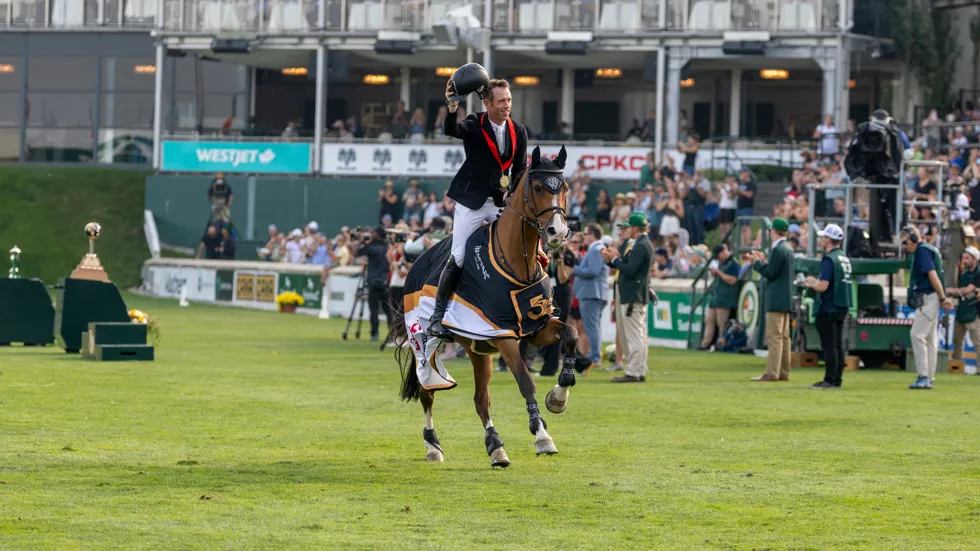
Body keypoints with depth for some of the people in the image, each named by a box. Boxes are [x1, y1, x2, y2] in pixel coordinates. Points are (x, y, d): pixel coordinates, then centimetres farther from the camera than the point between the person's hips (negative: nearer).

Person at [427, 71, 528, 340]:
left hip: (502, 204, 4)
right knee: (458, 258, -7)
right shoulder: (475, 125, -6)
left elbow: (522, 169, 11)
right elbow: (451, 131, -27)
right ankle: (438, 315, 0)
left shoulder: (519, 132, 5)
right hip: (472, 201, -4)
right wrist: (452, 107, -46)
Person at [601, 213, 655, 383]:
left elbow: (630, 270, -22)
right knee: (638, 336, 13)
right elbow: (628, 266, 19)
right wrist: (613, 259, 7)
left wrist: (615, 259, -10)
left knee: (634, 336, -9)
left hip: (633, 298, -11)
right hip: (635, 297, 11)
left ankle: (633, 373, -10)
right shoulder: (643, 244, 17)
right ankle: (640, 372, 17)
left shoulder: (641, 246, -16)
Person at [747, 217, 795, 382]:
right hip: (786, 300, 10)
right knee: (783, 337, 11)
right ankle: (783, 372, 13)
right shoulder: (788, 249, 15)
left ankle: (772, 373, -14)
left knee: (774, 337, -11)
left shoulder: (778, 250, -15)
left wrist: (758, 262, -5)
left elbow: (770, 273, -17)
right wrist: (763, 262, 19)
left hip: (776, 300, -10)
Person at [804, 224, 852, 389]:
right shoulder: (845, 259, 13)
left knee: (829, 345, -6)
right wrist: (816, 282, 19)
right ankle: (837, 380, 12)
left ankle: (829, 380, -7)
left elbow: (823, 286, -21)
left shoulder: (829, 259, -15)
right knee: (838, 345, 10)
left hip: (828, 308, -8)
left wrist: (812, 283, 0)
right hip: (843, 307, 9)